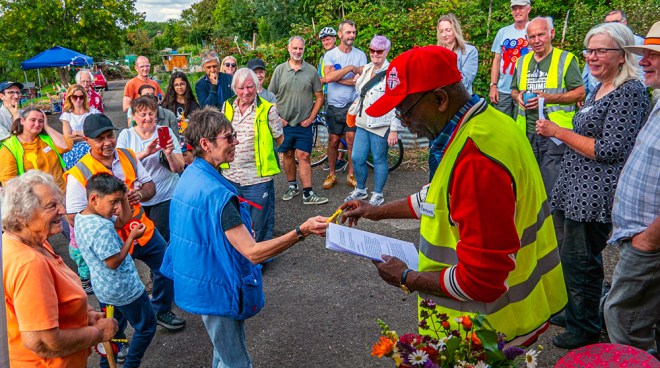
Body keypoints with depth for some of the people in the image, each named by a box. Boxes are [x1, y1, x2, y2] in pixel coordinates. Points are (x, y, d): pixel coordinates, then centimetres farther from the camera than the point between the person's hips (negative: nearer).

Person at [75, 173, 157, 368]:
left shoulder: (81, 217, -1)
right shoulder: (102, 227, -31)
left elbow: (123, 219, 5)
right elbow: (113, 262, -26)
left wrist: (123, 194, -7)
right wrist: (132, 236, -20)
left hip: (103, 288, 9)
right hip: (124, 289, -9)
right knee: (146, 327, 13)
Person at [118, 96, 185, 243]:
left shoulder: (166, 132, 0)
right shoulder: (126, 135, 4)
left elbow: (179, 169, -5)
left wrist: (169, 154, -25)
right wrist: (145, 153, -26)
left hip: (165, 198, -1)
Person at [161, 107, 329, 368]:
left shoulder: (190, 175, 0)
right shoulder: (216, 193, -31)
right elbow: (253, 252, -32)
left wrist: (240, 229, 11)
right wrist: (302, 231, -38)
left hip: (197, 278, 10)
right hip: (216, 287, -10)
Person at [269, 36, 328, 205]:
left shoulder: (311, 71, 2)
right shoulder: (280, 69, 3)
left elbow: (319, 97, 5)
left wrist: (311, 117, -2)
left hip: (304, 124, -1)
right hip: (284, 123, 1)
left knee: (304, 156, -4)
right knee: (287, 154, 11)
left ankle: (307, 194, -3)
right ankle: (292, 186, 26)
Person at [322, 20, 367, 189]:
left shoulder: (360, 55, 0)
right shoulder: (330, 54, -2)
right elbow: (328, 77, -19)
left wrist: (336, 78, -15)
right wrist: (350, 68, -20)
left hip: (353, 104, 0)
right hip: (335, 105, 0)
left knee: (352, 140, 3)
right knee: (334, 140, 7)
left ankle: (351, 175, 16)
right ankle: (331, 175, 20)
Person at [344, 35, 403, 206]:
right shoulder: (366, 69, 11)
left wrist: (395, 130, -17)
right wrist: (357, 81, 10)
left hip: (380, 125, -7)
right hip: (362, 123, 7)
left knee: (379, 160, 5)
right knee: (357, 158, 10)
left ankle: (378, 194, 21)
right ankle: (361, 190, 30)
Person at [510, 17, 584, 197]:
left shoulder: (566, 59, -3)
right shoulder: (522, 61, 14)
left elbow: (580, 93, -7)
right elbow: (514, 90, 25)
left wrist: (548, 98, -17)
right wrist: (518, 96, 1)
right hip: (527, 132, 6)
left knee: (551, 185, -4)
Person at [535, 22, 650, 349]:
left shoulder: (630, 92, -16)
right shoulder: (601, 89, 13)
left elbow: (609, 150, -23)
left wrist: (559, 132, -18)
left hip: (594, 195, -9)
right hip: (573, 189, 9)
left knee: (580, 262, 3)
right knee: (569, 257, 19)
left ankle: (585, 329, 21)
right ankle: (573, 312, 38)